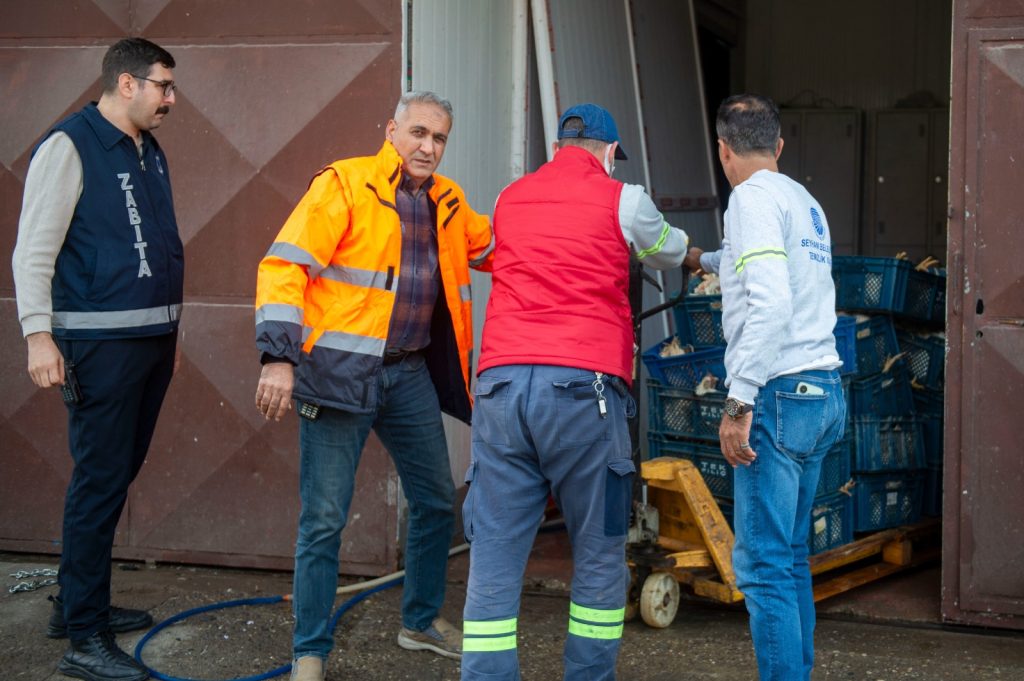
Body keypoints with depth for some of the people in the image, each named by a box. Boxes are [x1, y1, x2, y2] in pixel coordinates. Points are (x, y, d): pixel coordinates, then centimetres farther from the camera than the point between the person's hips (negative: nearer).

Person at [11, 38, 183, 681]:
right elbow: (34, 249, -13)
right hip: (101, 341, -8)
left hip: (153, 338, 8)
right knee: (100, 482, -6)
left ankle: (81, 603, 26)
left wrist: (170, 328, 20)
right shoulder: (70, 146, -9)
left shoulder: (150, 152, 14)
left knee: (119, 475, 13)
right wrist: (39, 333, -20)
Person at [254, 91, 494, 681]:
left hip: (410, 373, 7)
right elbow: (285, 266, -14)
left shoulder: (448, 202, 12)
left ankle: (422, 621, 35)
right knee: (325, 518, -2)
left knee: (438, 501, 15)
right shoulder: (344, 185, -9)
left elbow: (494, 249, 29)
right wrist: (279, 356, -22)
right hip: (341, 372, -7)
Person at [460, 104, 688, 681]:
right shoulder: (621, 199, 10)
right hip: (582, 389, -3)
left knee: (494, 564, 2)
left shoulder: (510, 199, 19)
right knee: (600, 557, 9)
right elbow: (668, 252, 29)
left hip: (501, 384, 3)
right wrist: (688, 252, 54)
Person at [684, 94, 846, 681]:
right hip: (824, 391, 9)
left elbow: (770, 302, -21)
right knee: (790, 556, 14)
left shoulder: (754, 197, -8)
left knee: (764, 565, -9)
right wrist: (707, 260, 61)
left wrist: (740, 402, -20)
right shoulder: (805, 201, 20)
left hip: (781, 393, -9)